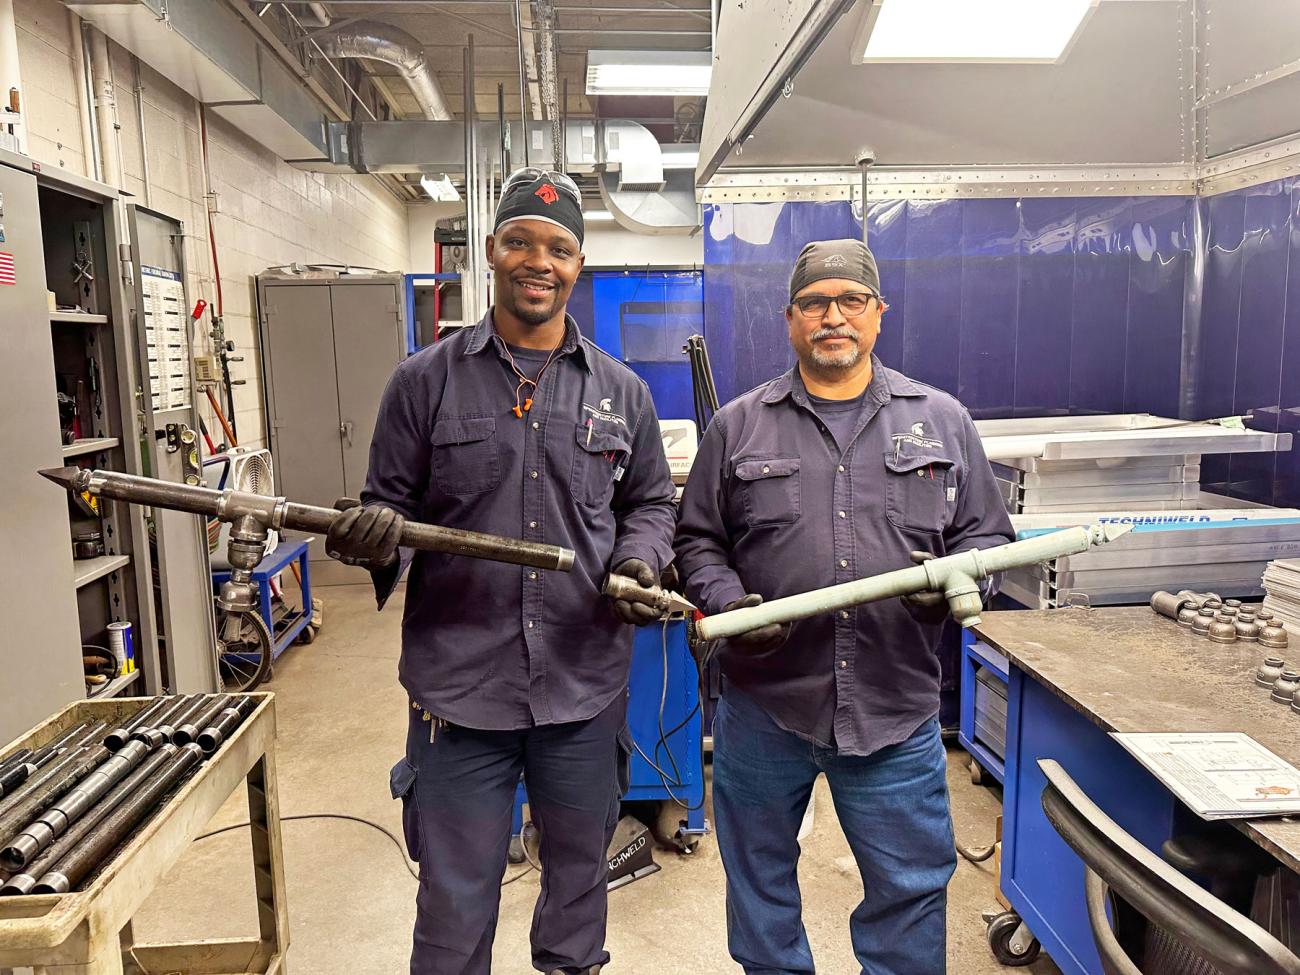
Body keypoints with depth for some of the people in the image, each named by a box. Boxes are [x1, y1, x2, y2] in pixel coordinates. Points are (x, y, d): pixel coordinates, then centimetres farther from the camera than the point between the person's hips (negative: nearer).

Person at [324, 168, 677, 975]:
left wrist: (641, 561, -8)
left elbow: (650, 503, 12)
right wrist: (377, 539, -20)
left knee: (580, 870, 22)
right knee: (455, 905, 12)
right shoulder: (426, 381, -1)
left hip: (587, 687, 2)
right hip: (459, 684, -2)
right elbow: (393, 503, 2)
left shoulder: (621, 391, 5)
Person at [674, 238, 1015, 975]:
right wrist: (729, 605, -12)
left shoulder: (942, 421, 6)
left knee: (910, 887, 13)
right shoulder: (739, 427, 3)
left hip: (898, 708, 0)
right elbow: (698, 542, 5)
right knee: (760, 880, 17)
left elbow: (988, 534, 9)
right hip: (764, 702, 0)